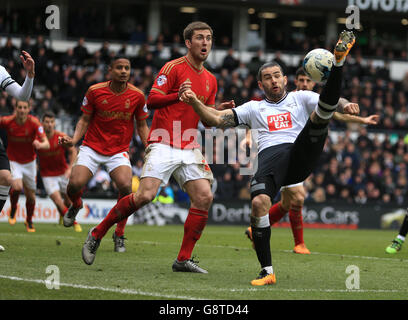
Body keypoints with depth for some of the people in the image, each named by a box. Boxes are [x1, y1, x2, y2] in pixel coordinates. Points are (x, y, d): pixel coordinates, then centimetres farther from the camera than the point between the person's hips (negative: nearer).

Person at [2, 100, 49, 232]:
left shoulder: (34, 122, -19)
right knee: (17, 187, -26)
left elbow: (46, 144, -26)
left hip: (29, 163, 1)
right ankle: (13, 209, 7)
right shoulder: (6, 121, -17)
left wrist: (40, 145, -48)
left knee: (31, 196, 8)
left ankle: (29, 221, 35)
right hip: (13, 161, -1)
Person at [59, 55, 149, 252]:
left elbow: (141, 126, 8)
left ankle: (119, 235, -6)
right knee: (75, 184, -20)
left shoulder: (137, 95, -3)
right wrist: (73, 140, -10)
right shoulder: (95, 91, -5)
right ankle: (75, 206, 22)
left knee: (126, 186, -26)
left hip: (119, 151, 0)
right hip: (92, 148, 0)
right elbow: (84, 120, 6)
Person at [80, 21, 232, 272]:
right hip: (163, 145, -6)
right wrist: (178, 95, -27)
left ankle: (184, 259, -3)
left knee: (204, 197, -10)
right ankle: (97, 234, -1)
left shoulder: (211, 80, 16)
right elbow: (151, 100, -11)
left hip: (190, 148, 6)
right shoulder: (174, 68, -4)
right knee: (145, 195, -19)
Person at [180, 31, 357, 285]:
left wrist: (346, 106, -14)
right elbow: (217, 119, 22)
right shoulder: (254, 108, 29)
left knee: (322, 112, -16)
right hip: (269, 157, 0)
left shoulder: (300, 98, 26)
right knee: (259, 203, -26)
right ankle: (267, 271, -20)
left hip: (301, 156, 0)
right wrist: (195, 102, 5)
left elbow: (330, 102, 10)